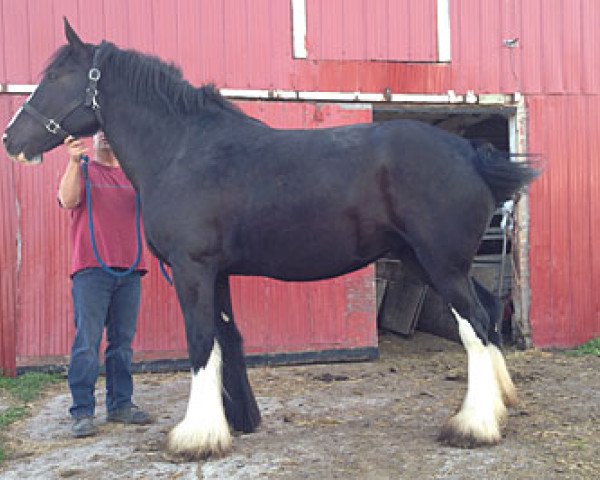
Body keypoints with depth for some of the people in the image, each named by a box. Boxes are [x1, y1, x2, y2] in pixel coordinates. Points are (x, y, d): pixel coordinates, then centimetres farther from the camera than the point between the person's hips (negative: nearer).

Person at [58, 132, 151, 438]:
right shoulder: (81, 170, 8)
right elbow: (68, 200, -10)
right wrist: (74, 162, -23)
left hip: (129, 270, 4)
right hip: (91, 269, -4)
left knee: (123, 341, 7)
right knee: (87, 342, -6)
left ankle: (120, 404, 16)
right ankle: (82, 412, -2)